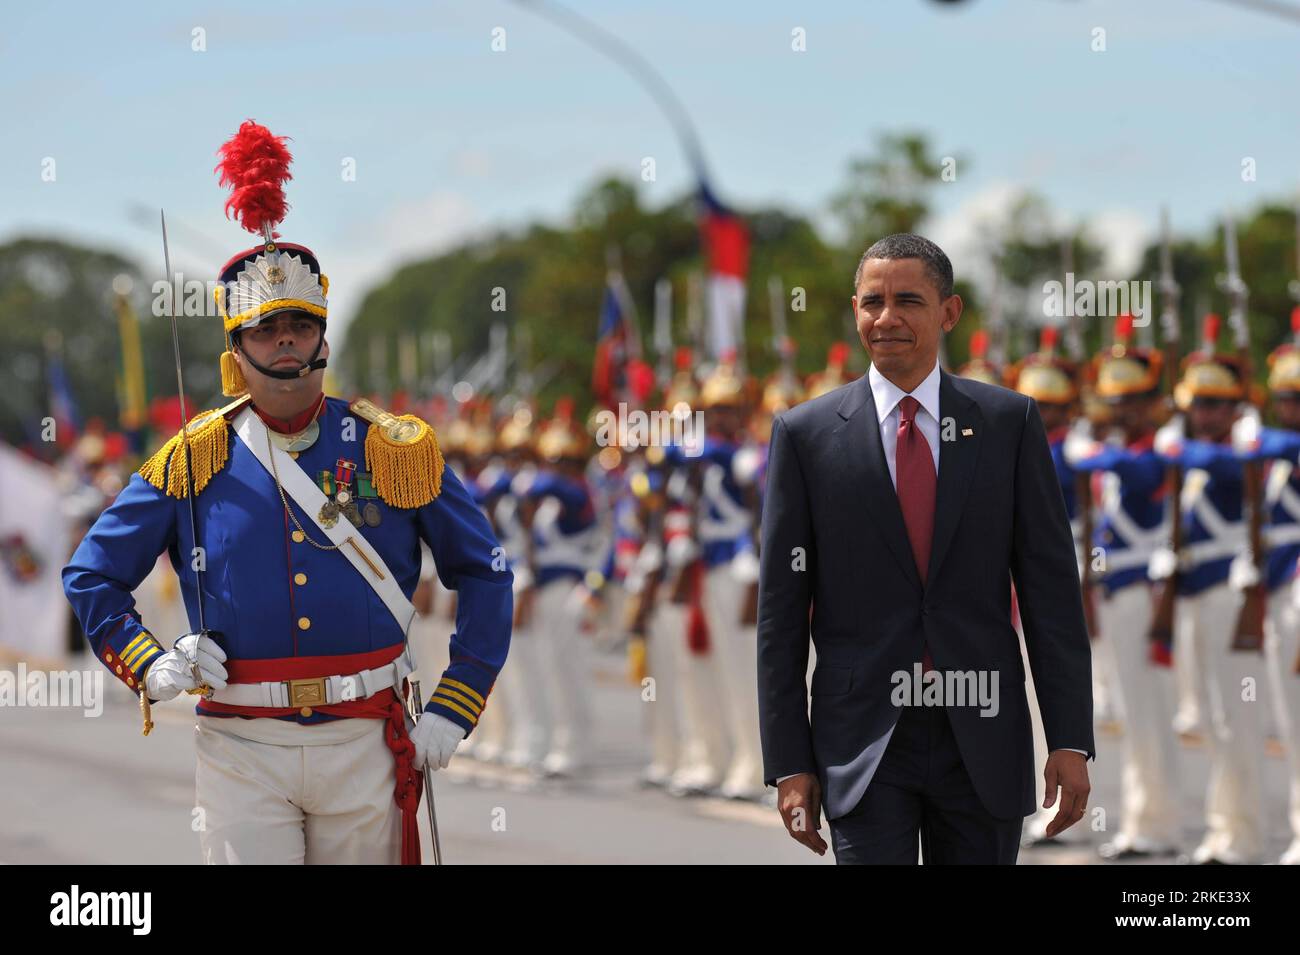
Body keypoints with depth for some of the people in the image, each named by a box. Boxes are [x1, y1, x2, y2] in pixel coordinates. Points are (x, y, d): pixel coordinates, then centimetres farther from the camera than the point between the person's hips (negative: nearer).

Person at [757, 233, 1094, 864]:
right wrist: (788, 765, -2)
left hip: (983, 741, 1)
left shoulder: (1009, 422, 5)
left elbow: (1051, 587, 3)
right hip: (864, 742, -1)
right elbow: (781, 614, 3)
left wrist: (1071, 741, -3)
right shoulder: (806, 434, 2)